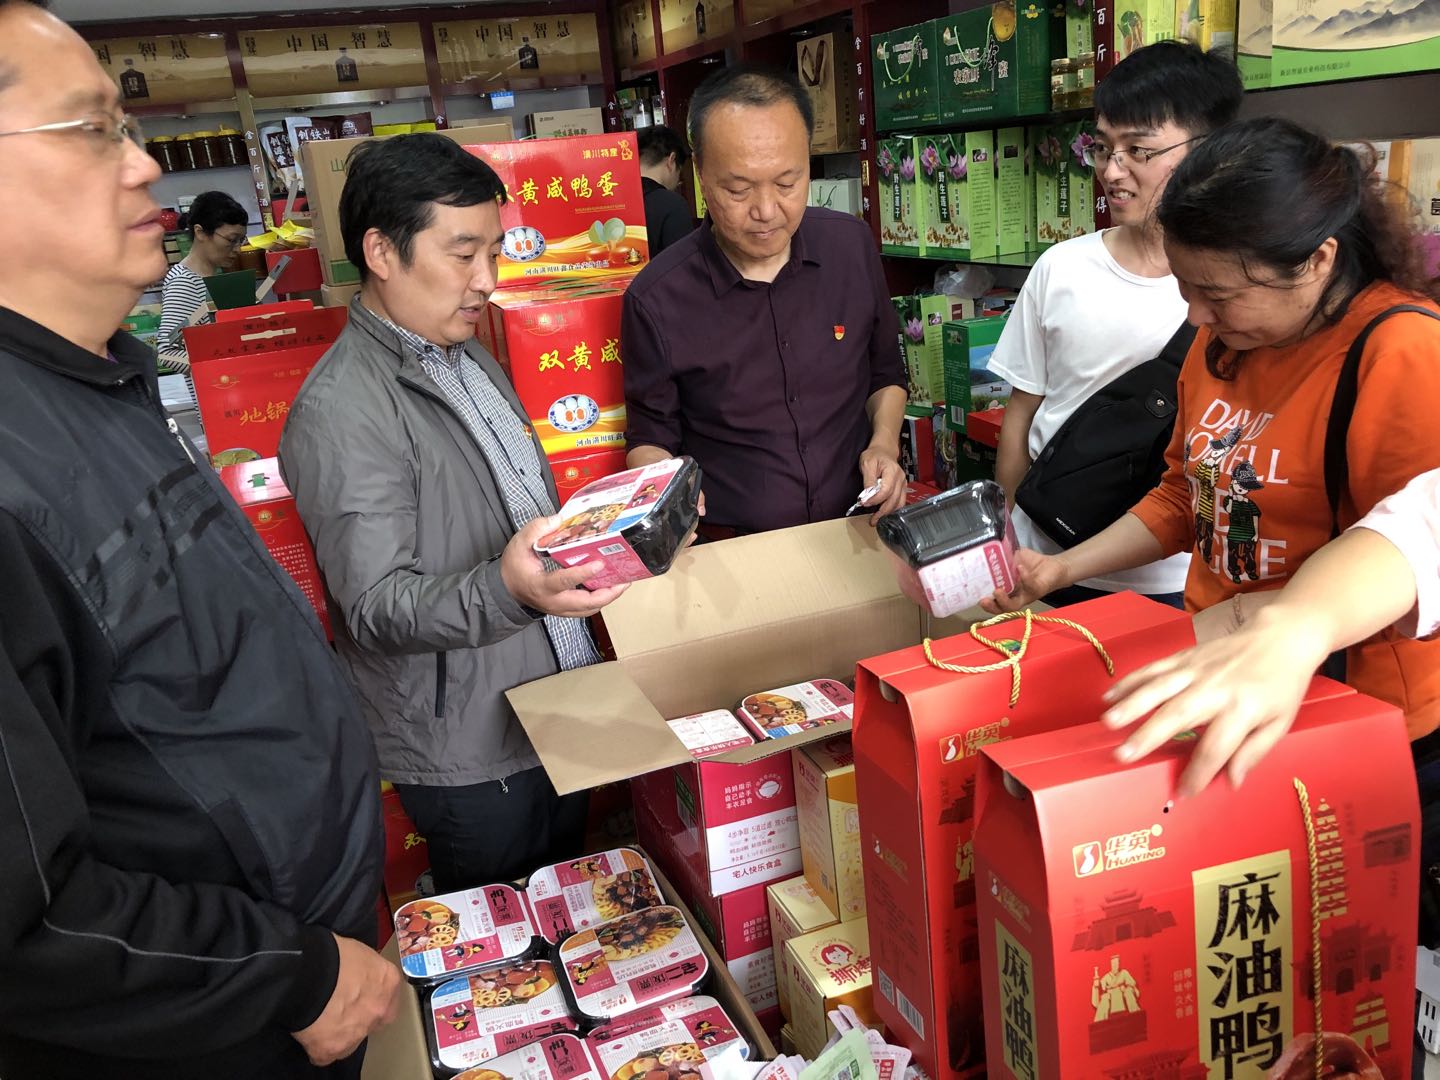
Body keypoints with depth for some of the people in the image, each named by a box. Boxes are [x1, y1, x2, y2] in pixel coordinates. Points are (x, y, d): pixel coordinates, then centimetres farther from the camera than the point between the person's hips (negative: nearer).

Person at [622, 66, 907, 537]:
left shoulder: (852, 245, 1)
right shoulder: (656, 299, -10)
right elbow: (650, 437, 2)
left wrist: (885, 444, -1)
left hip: (859, 533, 2)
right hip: (733, 552, -2)